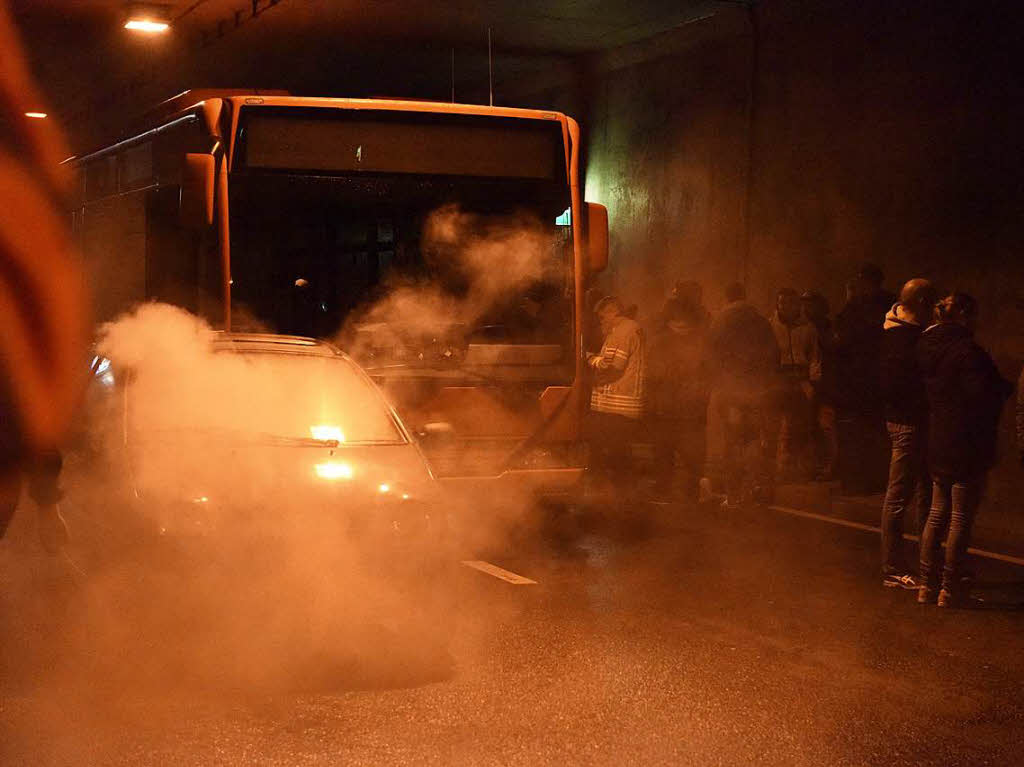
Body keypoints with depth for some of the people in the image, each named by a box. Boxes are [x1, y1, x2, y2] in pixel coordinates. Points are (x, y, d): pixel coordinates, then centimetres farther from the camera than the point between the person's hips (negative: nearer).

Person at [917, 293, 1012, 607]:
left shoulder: (927, 347, 6)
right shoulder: (967, 351, -19)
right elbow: (985, 396, -21)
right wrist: (1006, 387, -1)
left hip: (937, 445, 8)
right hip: (966, 447, -8)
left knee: (937, 514, 16)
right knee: (961, 519, 2)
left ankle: (928, 584, 19)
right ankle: (949, 589, 6)